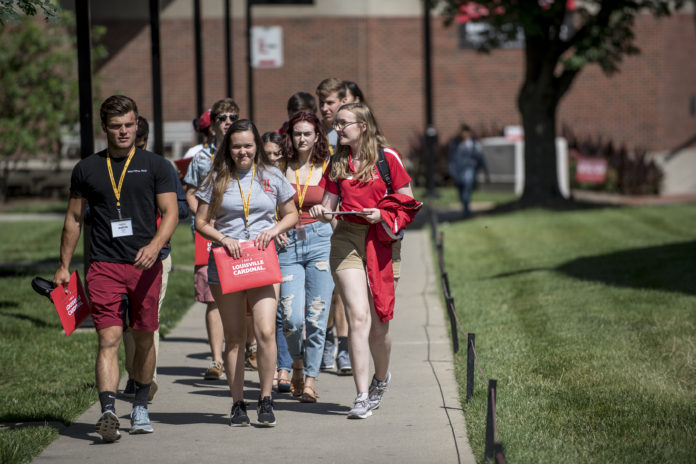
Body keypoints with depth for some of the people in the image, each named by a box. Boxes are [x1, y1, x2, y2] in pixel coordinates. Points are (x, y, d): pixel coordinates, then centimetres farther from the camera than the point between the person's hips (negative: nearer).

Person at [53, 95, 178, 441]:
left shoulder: (155, 166, 6)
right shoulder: (87, 169, 10)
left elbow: (170, 213, 0)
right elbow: (74, 219, 17)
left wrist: (155, 245, -18)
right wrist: (64, 266, 14)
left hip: (145, 266, 0)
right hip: (104, 266, 0)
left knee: (144, 338, 9)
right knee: (109, 338, -13)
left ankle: (141, 407, 28)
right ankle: (108, 412, -23)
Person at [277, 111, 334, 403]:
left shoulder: (328, 168, 5)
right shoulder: (280, 169, 8)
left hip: (320, 242, -1)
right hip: (288, 246, 1)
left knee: (316, 317, -3)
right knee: (292, 318, -8)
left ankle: (310, 379, 12)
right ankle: (297, 365, 21)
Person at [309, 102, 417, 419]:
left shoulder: (387, 158, -1)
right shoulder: (337, 163, 10)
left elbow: (407, 203, 2)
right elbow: (330, 203, 15)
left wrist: (382, 215, -14)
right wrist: (322, 213, -7)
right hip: (347, 240, 2)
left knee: (378, 324, 2)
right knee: (358, 317, -11)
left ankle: (381, 378, 32)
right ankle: (362, 397, -11)